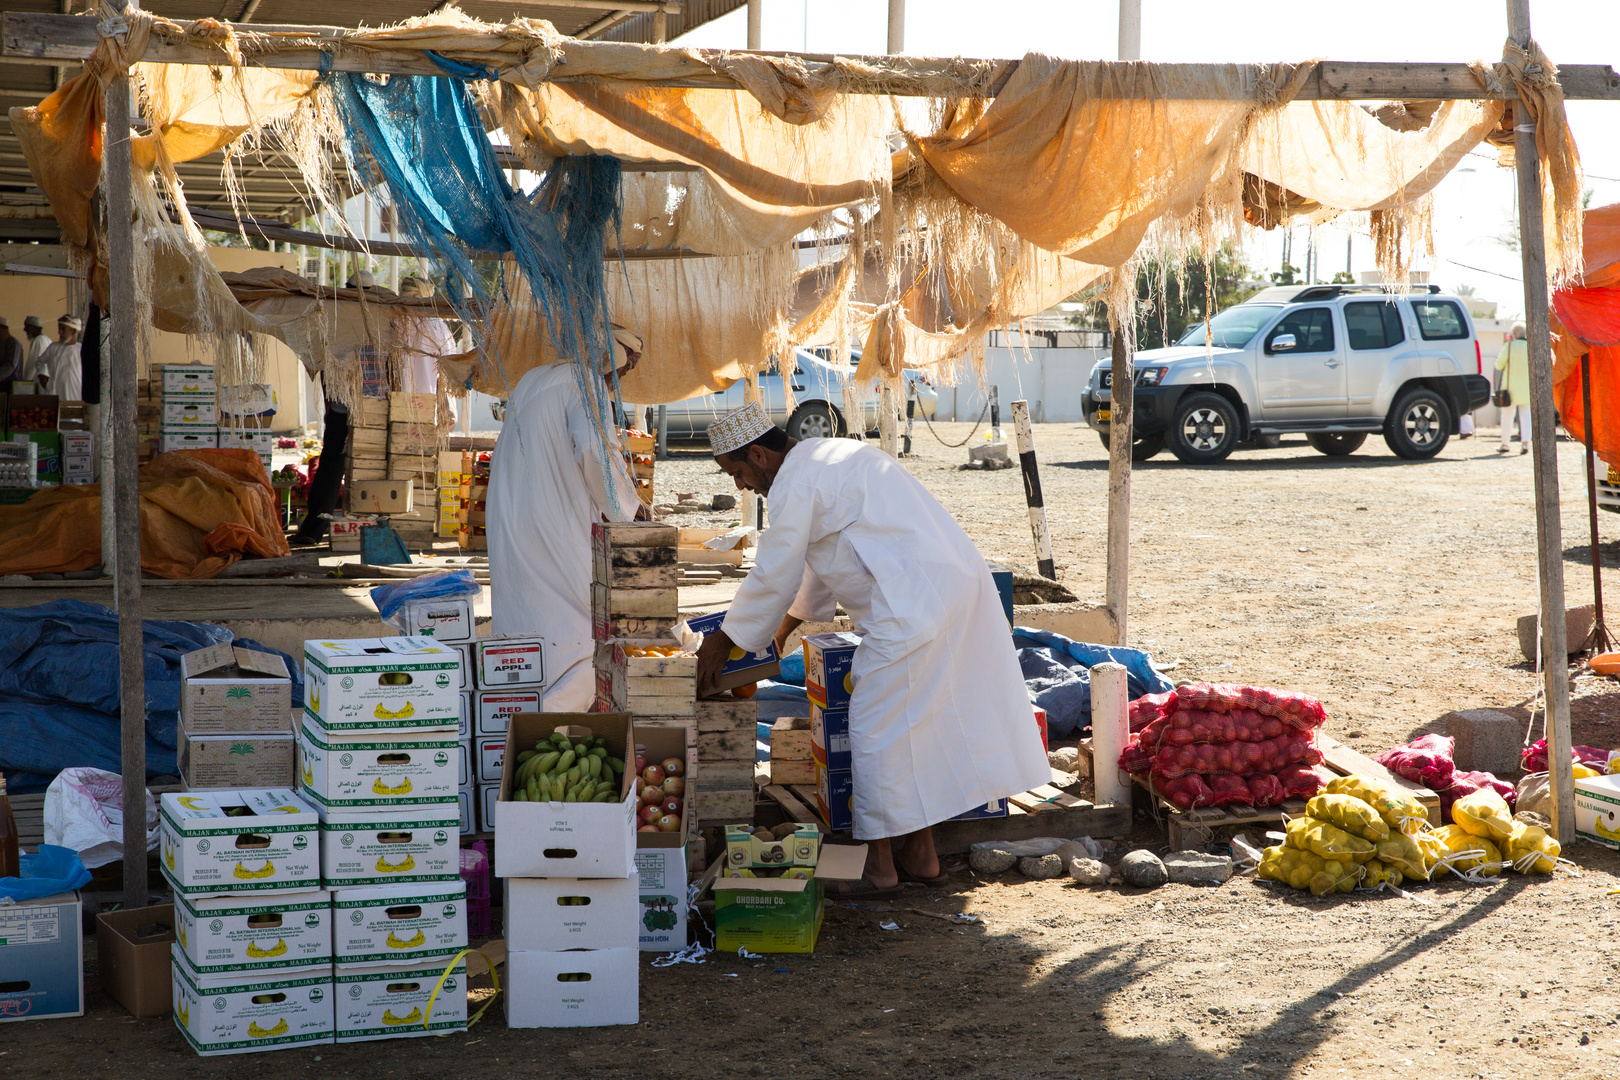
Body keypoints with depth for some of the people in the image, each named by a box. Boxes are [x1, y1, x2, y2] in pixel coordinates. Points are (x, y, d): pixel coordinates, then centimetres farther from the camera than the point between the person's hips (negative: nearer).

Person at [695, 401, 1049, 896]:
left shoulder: (796, 484, -9)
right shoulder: (831, 456, 23)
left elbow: (772, 579, -5)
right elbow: (825, 557, 34)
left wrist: (723, 643, 8)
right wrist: (789, 622, 42)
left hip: (913, 608, -10)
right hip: (960, 583, 10)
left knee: (877, 730, 0)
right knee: (921, 725, 17)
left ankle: (879, 866, 8)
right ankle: (921, 855, 24)